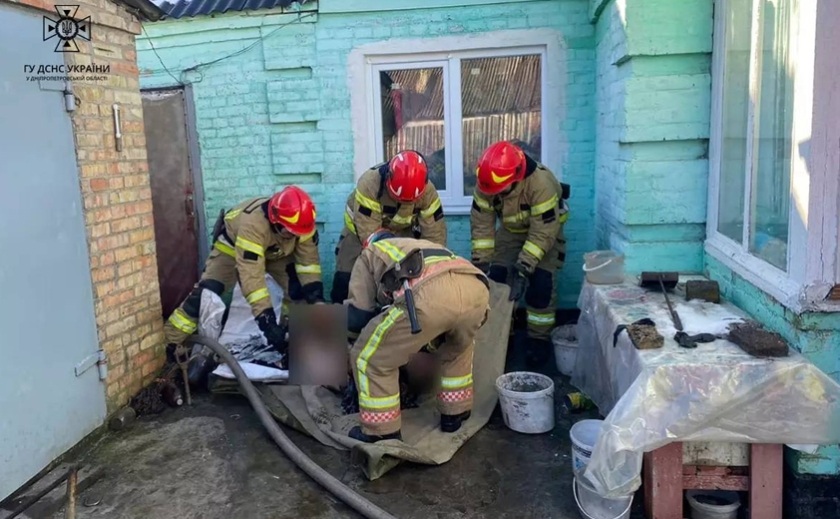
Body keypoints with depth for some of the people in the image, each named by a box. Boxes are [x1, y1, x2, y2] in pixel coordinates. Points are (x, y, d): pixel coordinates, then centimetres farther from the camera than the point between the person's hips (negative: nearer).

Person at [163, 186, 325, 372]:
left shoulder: (300, 221, -32)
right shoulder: (253, 224, -47)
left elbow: (308, 259, -22)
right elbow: (252, 277, -50)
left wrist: (316, 297, -34)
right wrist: (268, 323, -53)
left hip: (276, 251, 4)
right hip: (233, 245, -4)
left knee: (298, 287, -13)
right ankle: (171, 341, -2)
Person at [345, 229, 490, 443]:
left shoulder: (368, 254, 34)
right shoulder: (425, 245, 47)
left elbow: (358, 313, 29)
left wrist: (357, 347, 49)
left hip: (428, 295, -6)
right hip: (476, 288, 6)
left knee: (370, 359, 16)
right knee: (458, 349, 39)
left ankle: (382, 432, 24)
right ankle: (455, 414, 46)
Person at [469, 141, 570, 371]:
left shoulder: (541, 183, -39)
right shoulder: (486, 184, -25)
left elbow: (543, 233, -35)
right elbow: (481, 224, -18)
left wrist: (523, 269, -36)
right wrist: (481, 263, -22)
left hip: (544, 229, -4)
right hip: (511, 229, 4)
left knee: (539, 283, -17)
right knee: (497, 279, -4)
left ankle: (540, 339, -1)